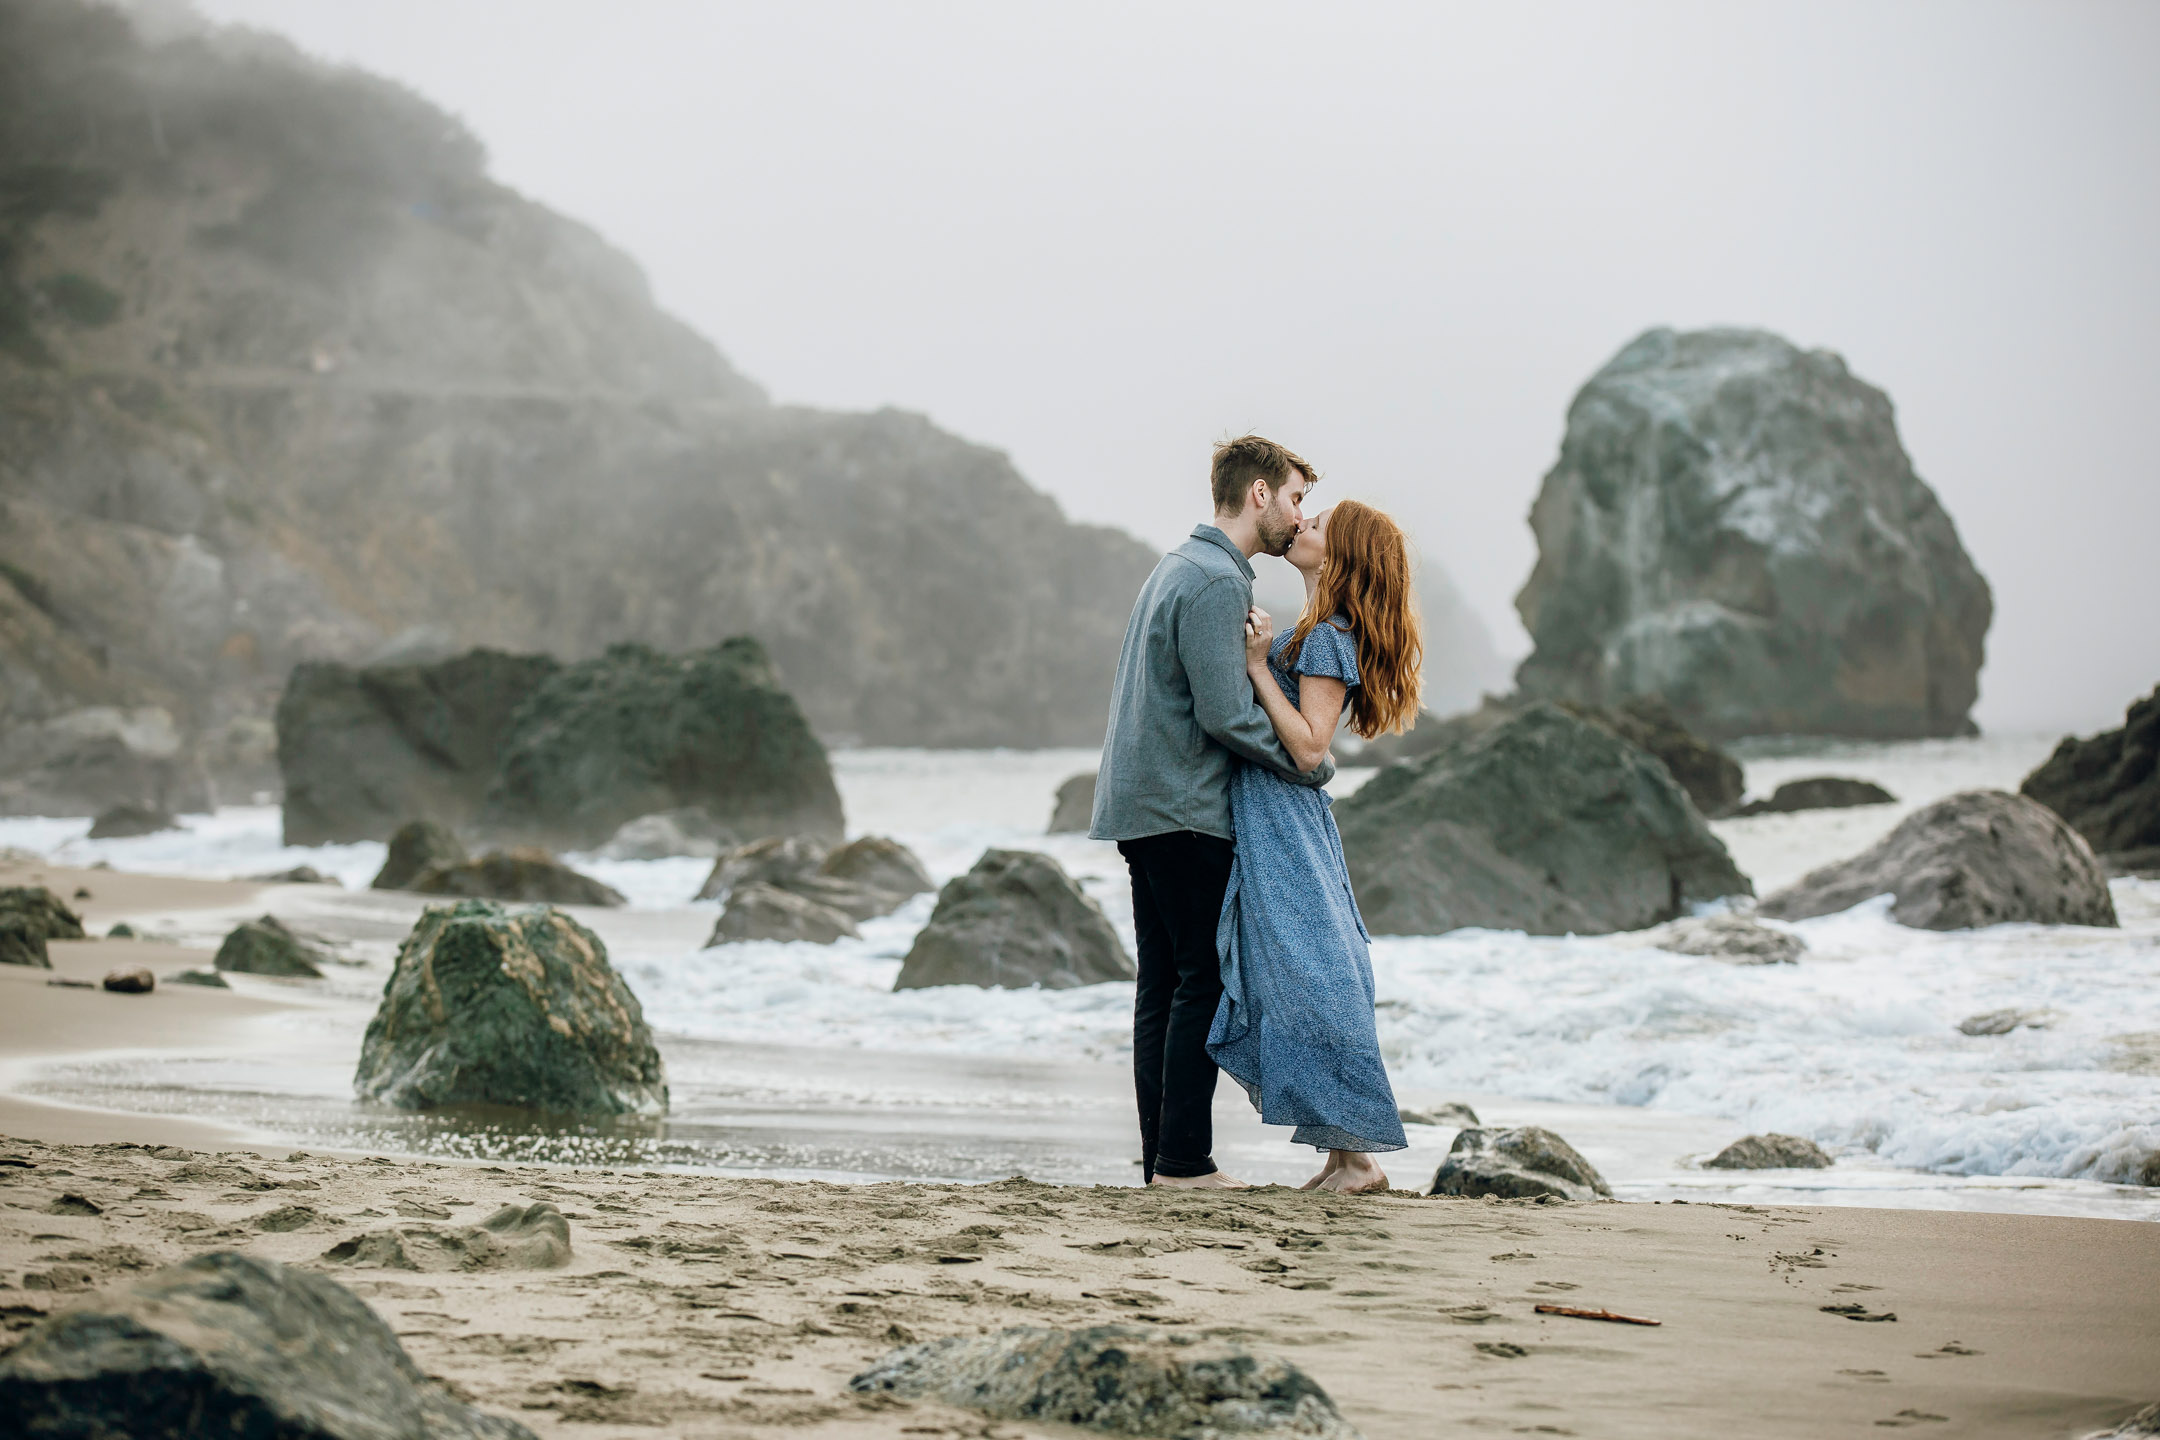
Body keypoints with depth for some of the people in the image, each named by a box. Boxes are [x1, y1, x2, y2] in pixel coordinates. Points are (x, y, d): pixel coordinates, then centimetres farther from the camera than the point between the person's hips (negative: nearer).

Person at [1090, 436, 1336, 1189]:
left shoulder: (1181, 565, 18)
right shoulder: (1217, 582, -14)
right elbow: (1226, 714, -18)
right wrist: (1310, 764, -7)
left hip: (1139, 806, 10)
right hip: (1185, 809, -10)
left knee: (1163, 982, 9)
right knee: (1202, 982, -7)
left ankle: (1161, 1156, 10)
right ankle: (1184, 1161, -8)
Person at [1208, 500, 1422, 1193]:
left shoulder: (1329, 638, -13)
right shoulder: (1310, 633, 15)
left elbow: (1308, 746, -19)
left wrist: (1259, 666, -18)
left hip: (1286, 829, -10)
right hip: (1265, 826, 10)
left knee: (1308, 980, -8)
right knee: (1301, 981, 10)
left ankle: (1358, 1156, -4)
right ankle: (1343, 1157, 12)